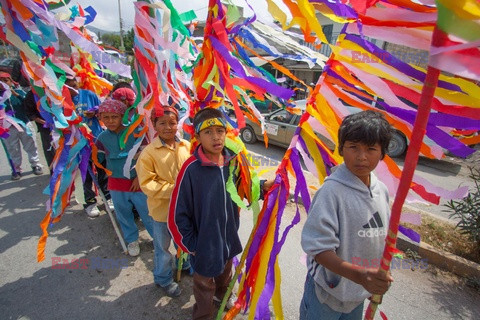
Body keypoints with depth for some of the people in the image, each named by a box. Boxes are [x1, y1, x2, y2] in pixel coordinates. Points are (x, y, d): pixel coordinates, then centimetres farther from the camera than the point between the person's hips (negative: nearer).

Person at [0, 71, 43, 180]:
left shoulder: (19, 92, 1)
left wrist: (16, 94, -20)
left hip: (24, 124, -1)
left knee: (31, 147, 9)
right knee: (13, 150, 9)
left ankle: (36, 165, 23)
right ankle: (16, 170, 20)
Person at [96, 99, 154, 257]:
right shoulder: (102, 137, -2)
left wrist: (139, 177, -12)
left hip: (137, 182, -3)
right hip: (116, 184, 4)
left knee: (147, 213, 7)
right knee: (123, 214, 18)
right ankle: (132, 240, 41)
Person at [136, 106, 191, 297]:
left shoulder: (187, 146, -7)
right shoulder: (149, 152, -16)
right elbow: (146, 183, -16)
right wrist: (172, 190, -25)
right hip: (162, 209, -3)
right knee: (163, 247, 18)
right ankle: (163, 279, 44)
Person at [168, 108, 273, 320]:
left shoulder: (232, 160, -11)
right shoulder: (191, 169, -27)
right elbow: (177, 214, -20)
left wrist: (262, 186, -9)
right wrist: (190, 245, -12)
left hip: (229, 235, 5)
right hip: (205, 242, -5)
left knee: (225, 272, 32)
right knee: (204, 284, 20)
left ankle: (222, 295, 63)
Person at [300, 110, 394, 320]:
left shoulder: (381, 191, -4)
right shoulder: (332, 191, -25)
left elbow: (381, 238, 9)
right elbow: (318, 247, -24)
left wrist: (378, 281, 11)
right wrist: (358, 274, -33)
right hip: (327, 294, -6)